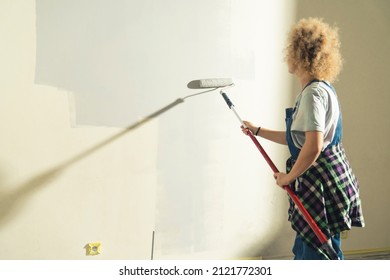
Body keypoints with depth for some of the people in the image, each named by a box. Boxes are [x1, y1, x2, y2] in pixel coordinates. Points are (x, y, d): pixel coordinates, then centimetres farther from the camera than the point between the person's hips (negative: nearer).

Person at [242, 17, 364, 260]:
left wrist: (289, 177, -14)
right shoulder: (320, 89, 13)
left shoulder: (314, 93, -19)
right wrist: (257, 130, 25)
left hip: (324, 184, -10)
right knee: (305, 251, 18)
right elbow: (298, 138, 20)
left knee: (322, 256, 0)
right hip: (318, 184, 10)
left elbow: (313, 147, -28)